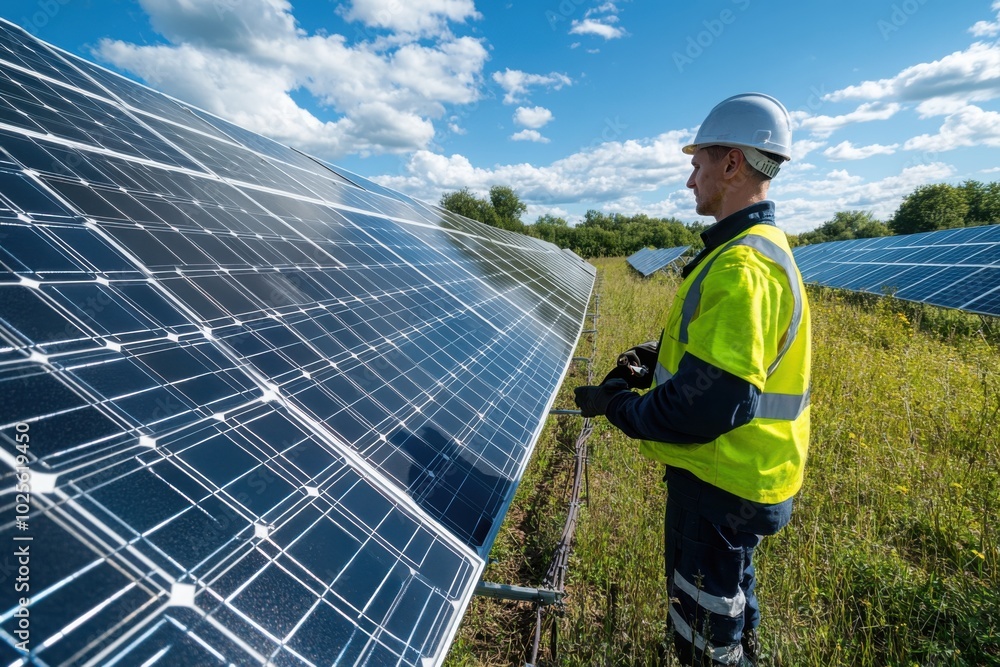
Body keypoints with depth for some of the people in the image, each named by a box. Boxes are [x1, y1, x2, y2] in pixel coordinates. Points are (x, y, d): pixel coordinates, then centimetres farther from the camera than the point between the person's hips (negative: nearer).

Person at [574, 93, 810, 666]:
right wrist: (661, 361, 4)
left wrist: (618, 405, -16)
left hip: (722, 486, -10)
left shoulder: (742, 266, -27)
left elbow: (709, 404, -30)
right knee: (731, 602, 31)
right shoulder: (764, 246, 8)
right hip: (739, 474, 10)